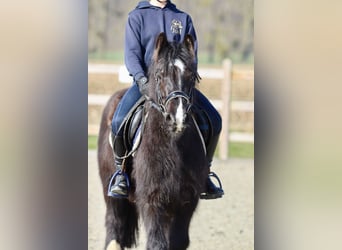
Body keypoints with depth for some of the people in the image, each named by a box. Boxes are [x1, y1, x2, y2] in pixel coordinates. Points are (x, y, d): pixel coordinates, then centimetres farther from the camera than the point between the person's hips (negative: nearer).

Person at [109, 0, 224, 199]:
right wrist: (141, 79, -22)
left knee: (214, 119, -11)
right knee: (119, 121, -26)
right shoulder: (137, 17, 6)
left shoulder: (183, 18, 14)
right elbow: (132, 53, -4)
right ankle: (121, 172, -5)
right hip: (145, 81, -3)